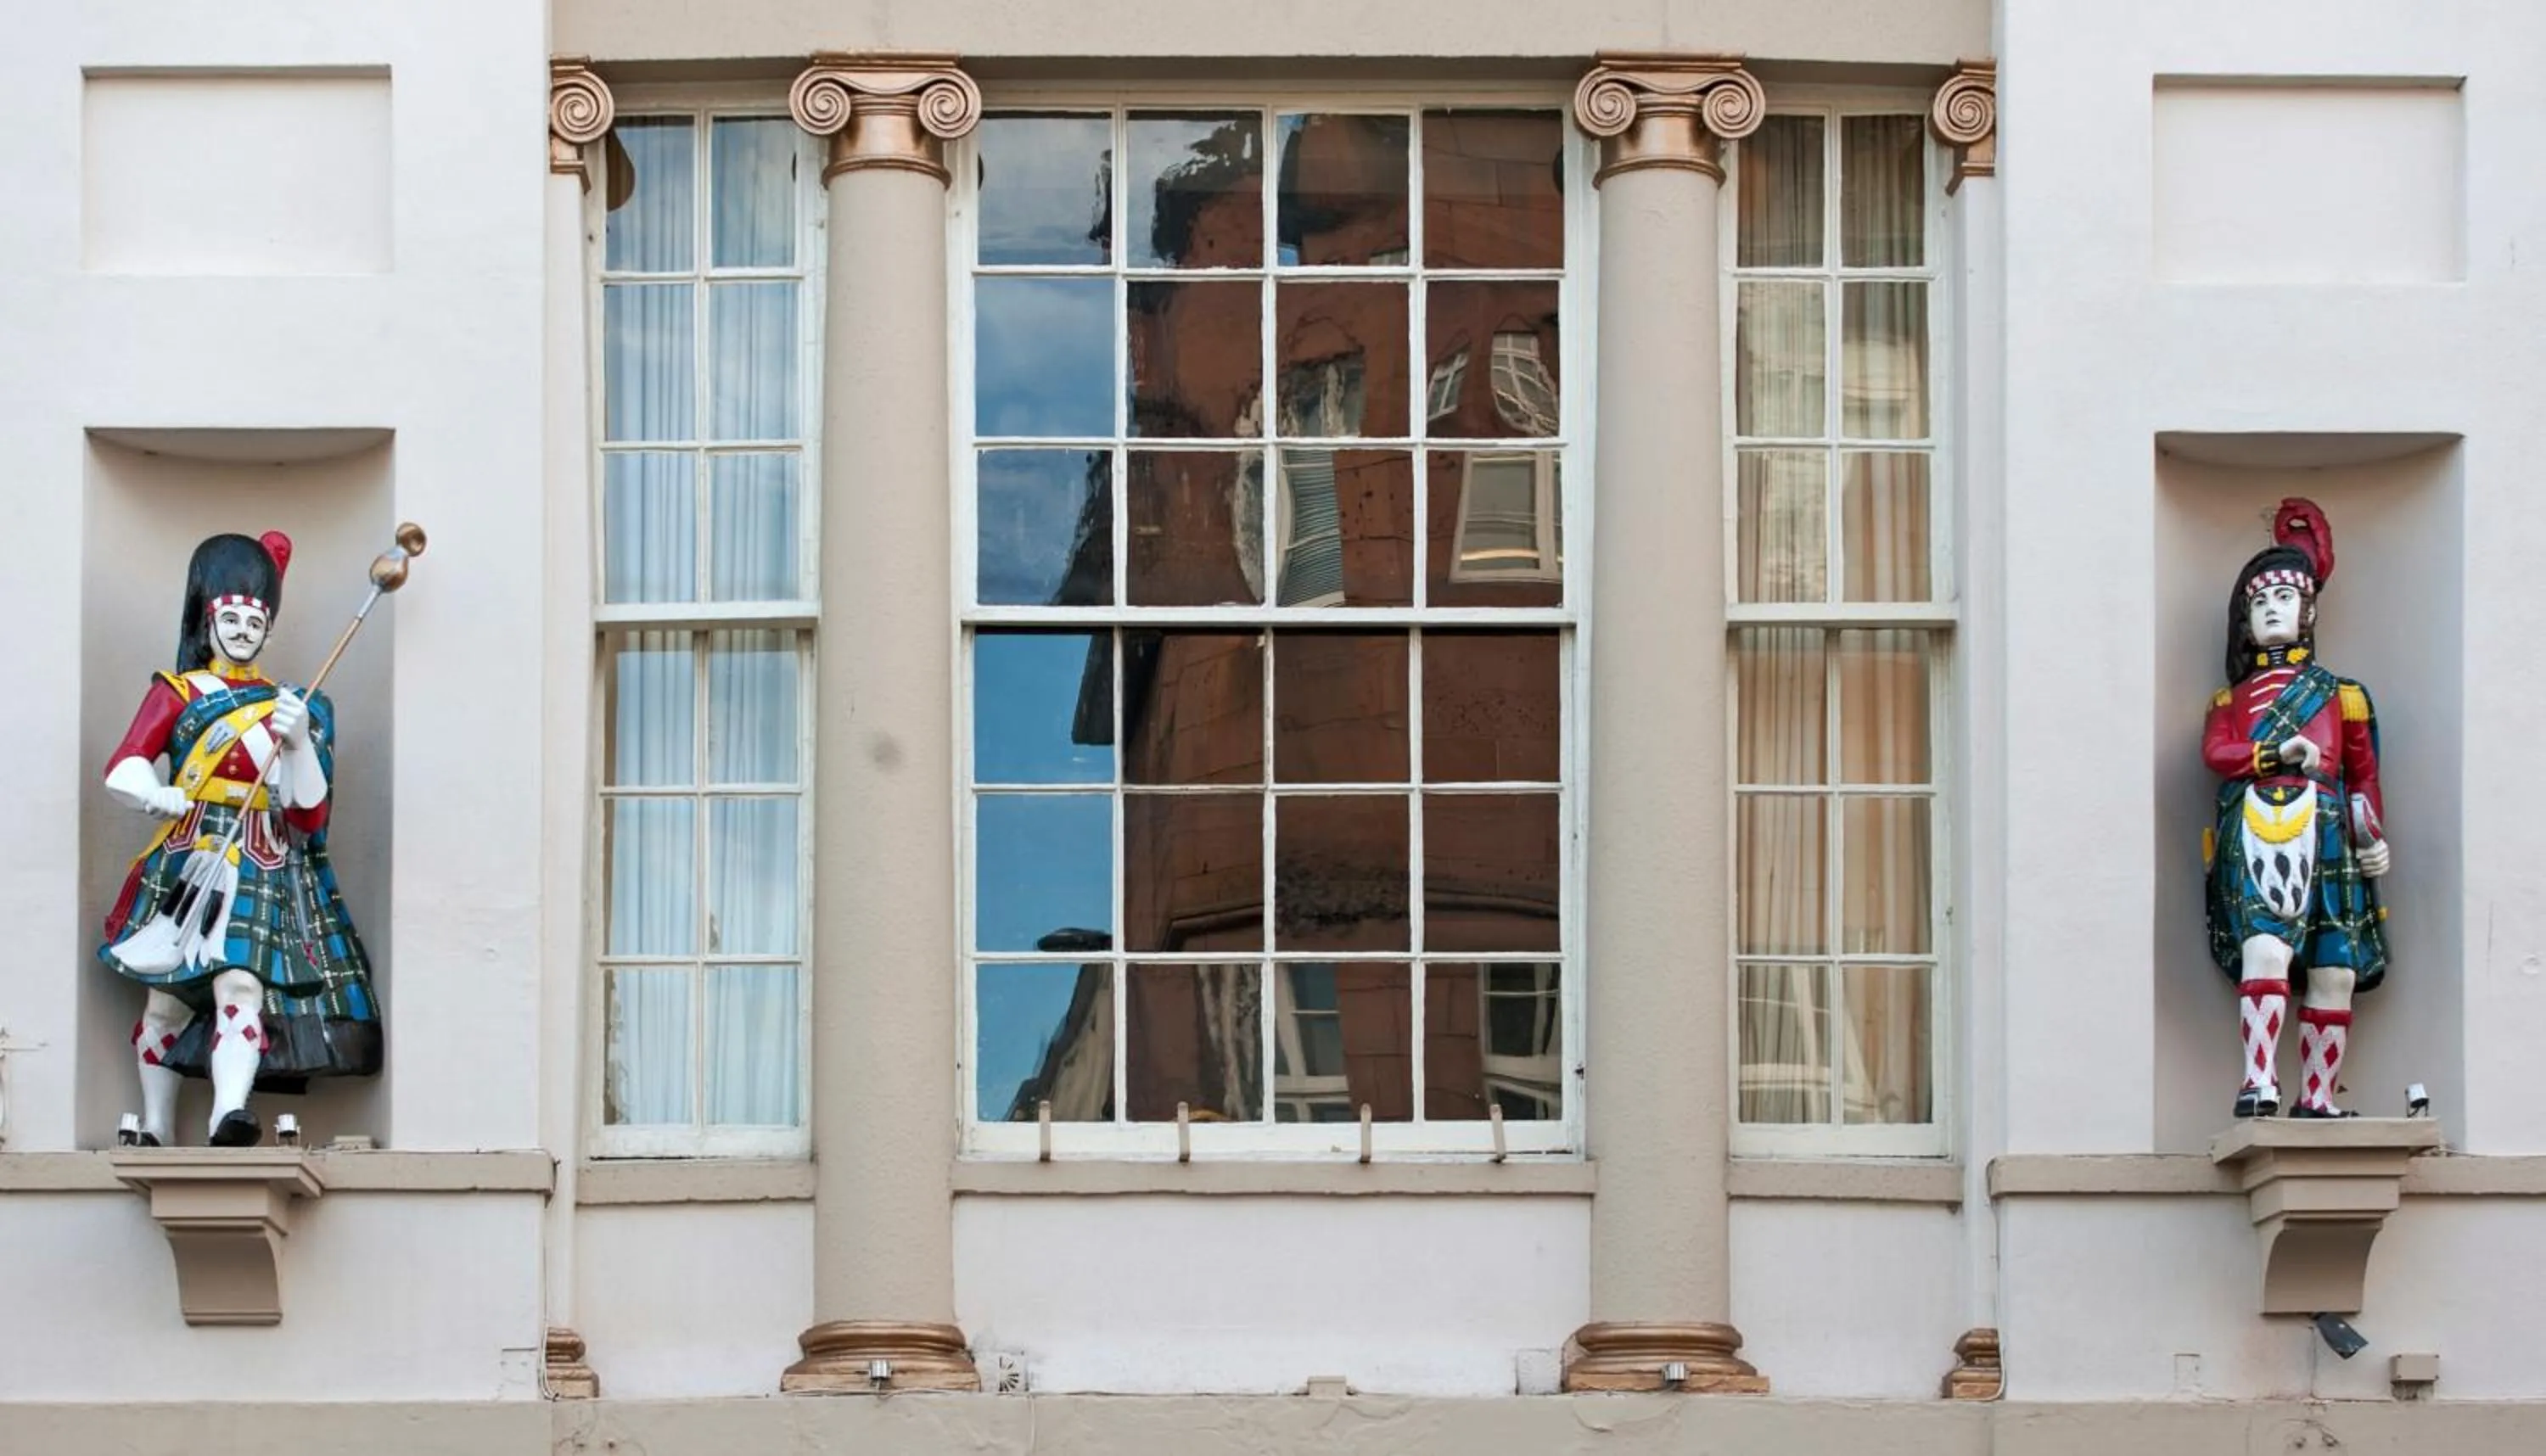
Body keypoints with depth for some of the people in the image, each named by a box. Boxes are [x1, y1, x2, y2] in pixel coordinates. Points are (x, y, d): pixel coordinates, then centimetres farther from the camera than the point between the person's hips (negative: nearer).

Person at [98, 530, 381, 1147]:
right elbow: (122, 771, -4)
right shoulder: (177, 694, 11)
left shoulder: (286, 707, 15)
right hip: (187, 869, 0)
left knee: (242, 988, -20)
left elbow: (310, 815, 7)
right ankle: (155, 1131, 10)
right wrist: (154, 795, -26)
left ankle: (231, 1113, -37)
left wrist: (299, 742, -8)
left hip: (262, 877, 0)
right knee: (168, 999, -1)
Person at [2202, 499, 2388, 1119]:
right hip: (2254, 841, -2)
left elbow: (2364, 774, 18)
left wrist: (2374, 838, 4)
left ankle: (2317, 1098, 2)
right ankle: (2259, 1084, -32)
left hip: (2322, 843, 2)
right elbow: (2215, 752, 4)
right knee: (2265, 948, -24)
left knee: (2334, 974, -4)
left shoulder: (2340, 694, 23)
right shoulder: (2230, 699, 24)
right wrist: (2277, 753, -13)